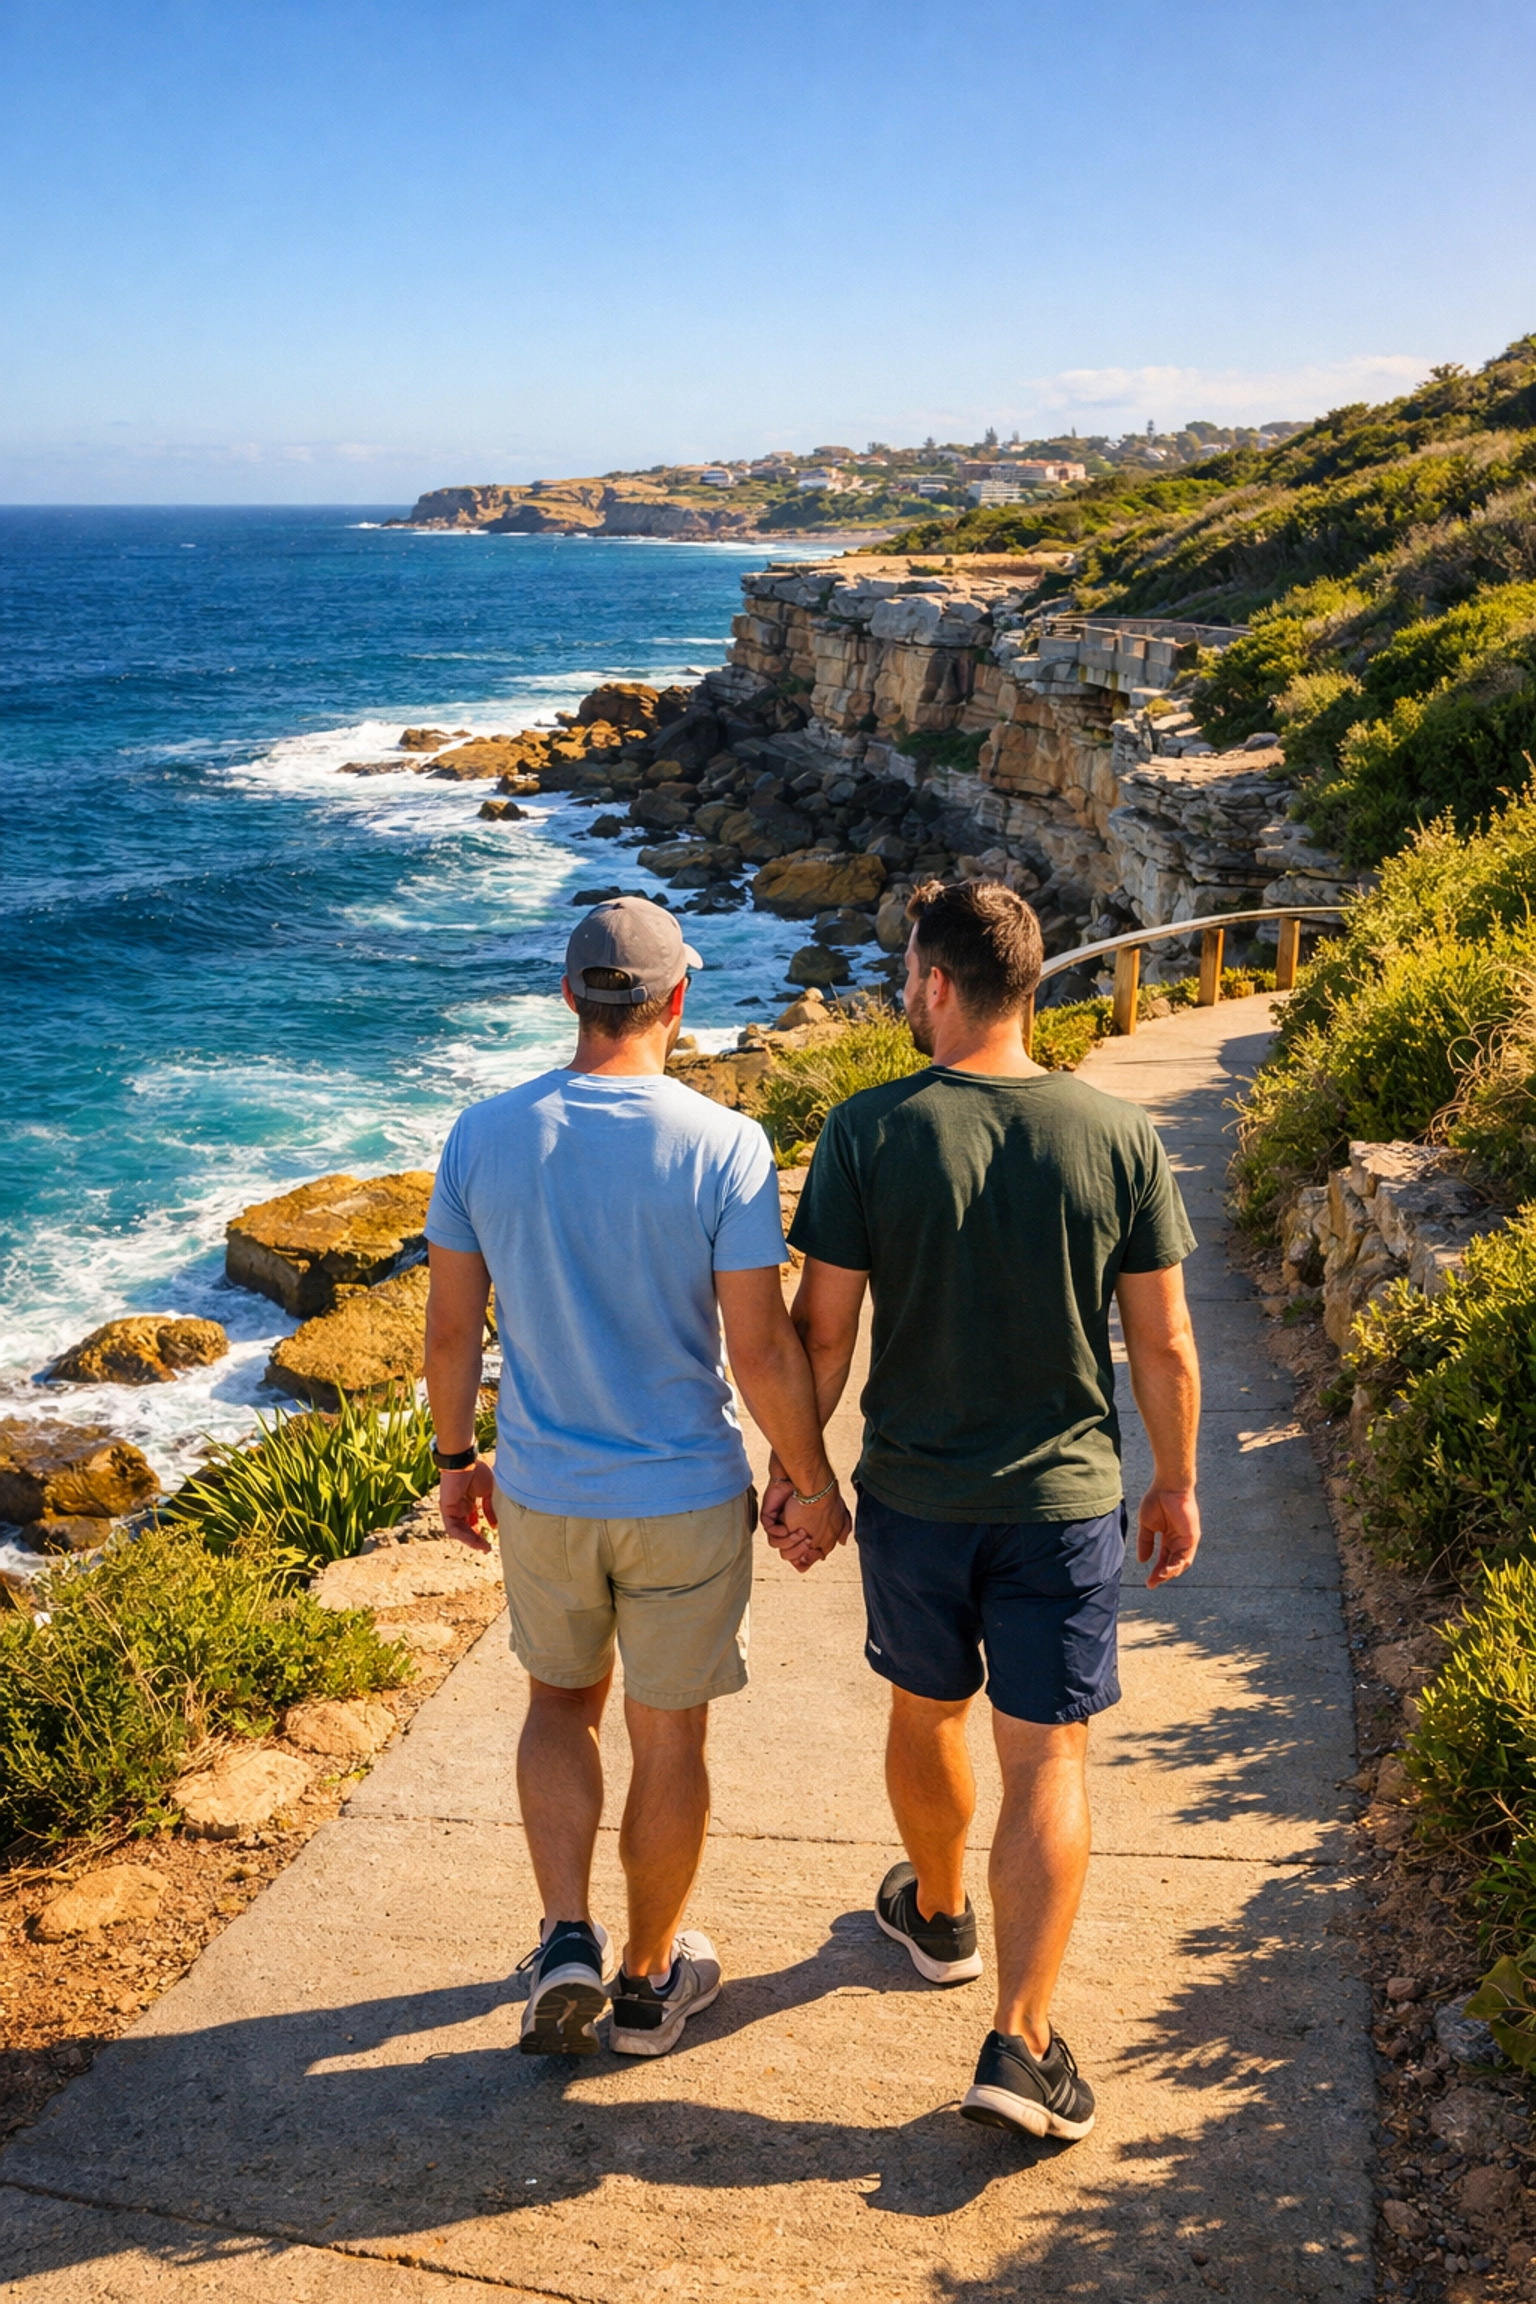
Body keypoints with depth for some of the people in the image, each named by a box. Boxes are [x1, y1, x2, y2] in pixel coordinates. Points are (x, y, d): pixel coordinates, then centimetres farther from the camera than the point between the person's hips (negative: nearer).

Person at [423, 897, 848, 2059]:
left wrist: (457, 1458, 14)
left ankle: (568, 1937, 15)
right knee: (669, 1740, 15)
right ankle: (651, 1978, 32)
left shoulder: (484, 1135, -8)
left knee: (562, 1701, 26)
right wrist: (814, 1484, 0)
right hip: (686, 1499, -2)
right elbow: (762, 1352, -15)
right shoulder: (724, 1147, -17)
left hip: (541, 1493, 3)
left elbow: (452, 1328, -1)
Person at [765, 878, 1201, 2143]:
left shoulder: (871, 1131, -13)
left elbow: (821, 1328, -8)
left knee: (927, 1714, 23)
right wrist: (1176, 1482, 10)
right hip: (1065, 1501, 0)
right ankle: (1022, 2041, 7)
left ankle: (938, 1914, 46)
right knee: (1049, 1762, 7)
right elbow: (1164, 1342, -4)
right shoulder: (1119, 1136, -9)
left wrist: (792, 1467, 6)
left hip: (913, 1493, 1)